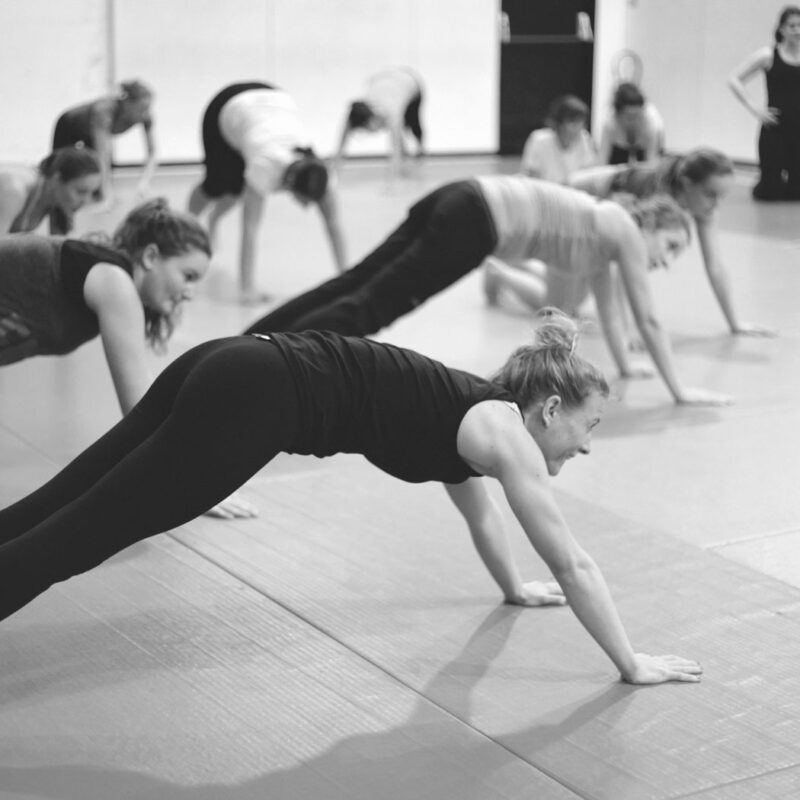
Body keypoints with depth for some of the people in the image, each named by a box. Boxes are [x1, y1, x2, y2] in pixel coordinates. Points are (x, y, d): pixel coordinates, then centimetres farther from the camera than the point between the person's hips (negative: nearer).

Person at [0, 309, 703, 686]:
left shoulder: (473, 416, 24)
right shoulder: (503, 431, 1)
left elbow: (476, 502, 45)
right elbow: (572, 562, 2)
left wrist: (515, 587, 57)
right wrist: (631, 664, 10)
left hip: (233, 376, 8)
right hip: (251, 401, -8)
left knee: (62, 512, 4)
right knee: (73, 538, -11)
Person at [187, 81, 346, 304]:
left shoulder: (316, 173, -32)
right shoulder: (265, 168, -44)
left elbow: (333, 226, -27)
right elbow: (250, 230, -44)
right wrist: (247, 289, -47)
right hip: (229, 109, -3)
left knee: (237, 187, 6)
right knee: (217, 185, 0)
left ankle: (213, 220, 41)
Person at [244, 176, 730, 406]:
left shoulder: (606, 231, 28)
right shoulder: (627, 234, 6)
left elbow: (606, 303, 40)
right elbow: (648, 318, 7)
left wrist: (625, 365, 48)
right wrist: (679, 390, 13)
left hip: (463, 202, 8)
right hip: (474, 220, -8)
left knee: (357, 283, 0)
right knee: (370, 304, -16)